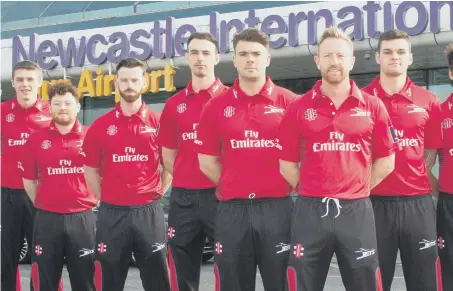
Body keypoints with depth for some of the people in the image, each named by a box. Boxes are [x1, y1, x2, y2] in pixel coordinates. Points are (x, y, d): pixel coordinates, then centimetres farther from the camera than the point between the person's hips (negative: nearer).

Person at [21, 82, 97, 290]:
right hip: (47, 219, 1)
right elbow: (28, 179, 11)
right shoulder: (36, 139, 4)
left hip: (82, 218, -1)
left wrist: (94, 201, 3)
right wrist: (40, 203, 7)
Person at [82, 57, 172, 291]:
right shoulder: (101, 125, 3)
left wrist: (156, 193, 2)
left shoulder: (158, 122, 1)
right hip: (112, 213, 1)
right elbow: (90, 169, 9)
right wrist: (104, 198, 4)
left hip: (149, 212, -1)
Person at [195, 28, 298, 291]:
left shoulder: (289, 101, 0)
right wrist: (233, 187, 6)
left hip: (277, 207, -2)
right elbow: (207, 161, 10)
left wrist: (286, 185, 2)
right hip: (232, 210, 2)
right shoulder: (217, 106, 6)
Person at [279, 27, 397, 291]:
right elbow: (287, 164, 6)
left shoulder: (373, 106, 4)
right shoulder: (299, 108, 3)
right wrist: (311, 191, 5)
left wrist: (357, 190, 6)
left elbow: (386, 162, 8)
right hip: (311, 211, 0)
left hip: (356, 210, 0)